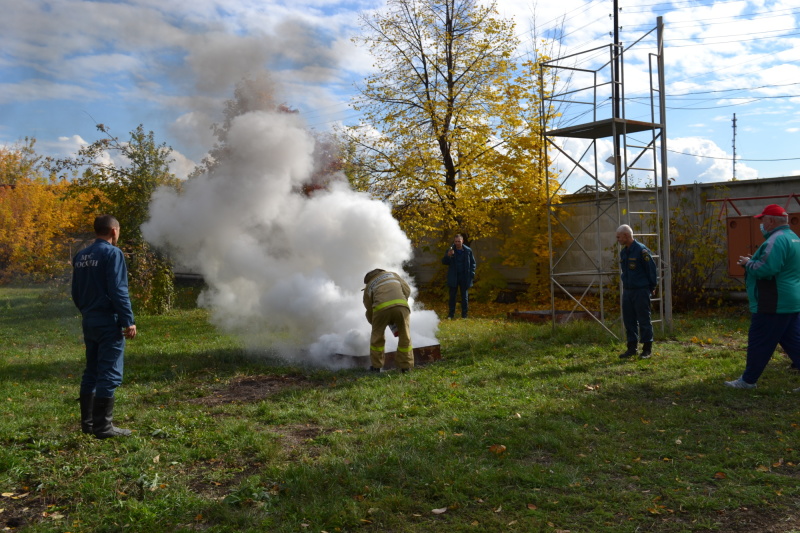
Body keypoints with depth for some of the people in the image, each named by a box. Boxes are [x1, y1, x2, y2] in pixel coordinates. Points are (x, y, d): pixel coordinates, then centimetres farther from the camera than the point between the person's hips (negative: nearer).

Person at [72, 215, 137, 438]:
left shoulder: (81, 256, 12)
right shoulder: (112, 253, -12)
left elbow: (76, 292, 15)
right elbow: (118, 291, -18)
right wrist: (128, 321, -15)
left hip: (89, 321, 8)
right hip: (109, 322, -8)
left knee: (92, 372, 16)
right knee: (109, 374, -4)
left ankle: (88, 422, 21)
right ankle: (103, 426, -1)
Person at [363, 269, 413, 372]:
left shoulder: (368, 287, 32)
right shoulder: (392, 275, 36)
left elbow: (370, 312, 30)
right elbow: (407, 290, 21)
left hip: (381, 307, 0)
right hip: (401, 305, 1)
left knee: (377, 337, 21)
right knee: (405, 337, 17)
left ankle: (376, 366, 29)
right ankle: (406, 366, 21)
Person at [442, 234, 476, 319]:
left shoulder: (468, 251, 1)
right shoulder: (450, 250, 0)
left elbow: (473, 263, 9)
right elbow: (444, 262, -3)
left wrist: (471, 274, -3)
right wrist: (448, 256, -22)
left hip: (464, 278, 0)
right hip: (453, 277, 0)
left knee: (465, 297, 6)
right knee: (452, 296, 4)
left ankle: (464, 314, 12)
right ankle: (451, 314, 11)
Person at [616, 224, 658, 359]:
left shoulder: (641, 250, -13)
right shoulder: (623, 252, 12)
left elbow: (652, 269, -9)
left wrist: (652, 287, -4)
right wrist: (625, 285, 17)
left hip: (641, 291, -8)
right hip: (627, 291, 8)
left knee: (644, 320, -1)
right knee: (629, 320, 9)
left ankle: (647, 349, 8)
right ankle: (631, 348, 18)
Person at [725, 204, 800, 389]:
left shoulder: (777, 240, -19)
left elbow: (765, 270, -27)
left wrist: (748, 263, -8)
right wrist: (754, 261, 13)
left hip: (775, 304, -10)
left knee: (759, 343, 1)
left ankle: (748, 380, 12)